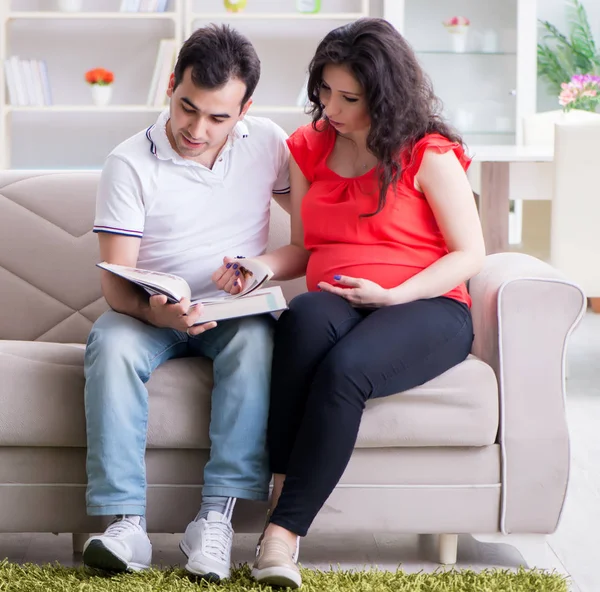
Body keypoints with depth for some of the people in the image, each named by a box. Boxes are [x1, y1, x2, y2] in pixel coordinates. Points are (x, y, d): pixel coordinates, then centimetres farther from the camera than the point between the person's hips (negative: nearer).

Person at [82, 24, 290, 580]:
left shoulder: (267, 143, 2)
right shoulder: (129, 163, -6)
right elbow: (115, 280, -11)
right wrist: (153, 310, -33)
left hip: (235, 312, 1)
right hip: (150, 313, -1)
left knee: (256, 338, -35)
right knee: (110, 343, -34)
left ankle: (216, 516, -35)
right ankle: (127, 523, -37)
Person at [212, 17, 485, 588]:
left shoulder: (430, 155, 0)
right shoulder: (308, 148, 15)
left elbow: (469, 254, -2)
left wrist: (393, 295, -14)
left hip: (425, 307, -3)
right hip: (334, 306, 3)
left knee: (344, 369, -37)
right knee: (305, 317, -37)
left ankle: (283, 531, -34)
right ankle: (281, 493, -38)